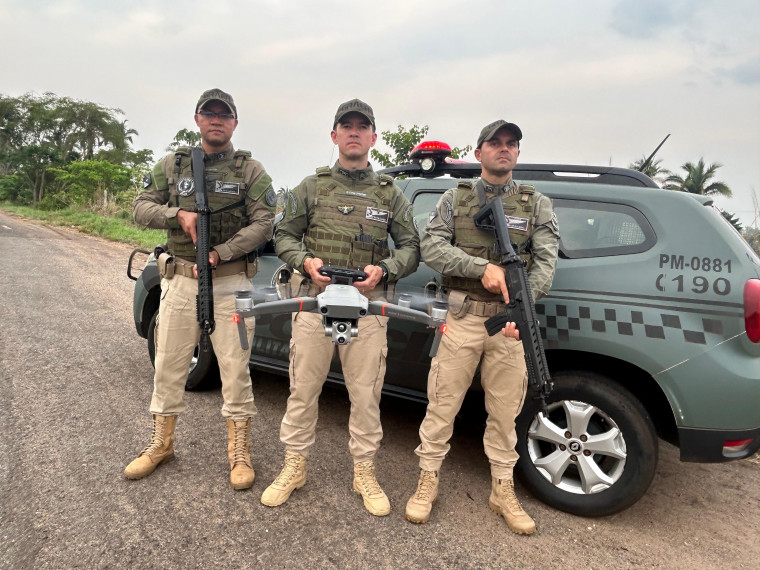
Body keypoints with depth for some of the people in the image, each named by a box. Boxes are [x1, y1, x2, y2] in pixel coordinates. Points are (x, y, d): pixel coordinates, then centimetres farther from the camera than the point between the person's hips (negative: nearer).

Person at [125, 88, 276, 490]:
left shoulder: (251, 170, 1)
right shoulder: (172, 164, 10)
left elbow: (264, 223, -8)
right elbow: (142, 208, 8)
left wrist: (220, 253, -17)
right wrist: (178, 214, -12)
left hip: (231, 282, -3)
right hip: (179, 279, 3)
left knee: (235, 369, 2)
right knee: (169, 364, 12)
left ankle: (239, 452, 17)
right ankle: (161, 443, 31)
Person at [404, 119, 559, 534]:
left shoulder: (537, 204, 10)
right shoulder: (455, 198, 8)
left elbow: (545, 260, -1)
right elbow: (430, 247, -6)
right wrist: (483, 267, -19)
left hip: (510, 320, 1)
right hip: (463, 317, -1)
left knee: (505, 409, 11)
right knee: (442, 403, 5)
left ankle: (502, 489, 27)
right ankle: (428, 480, 22)